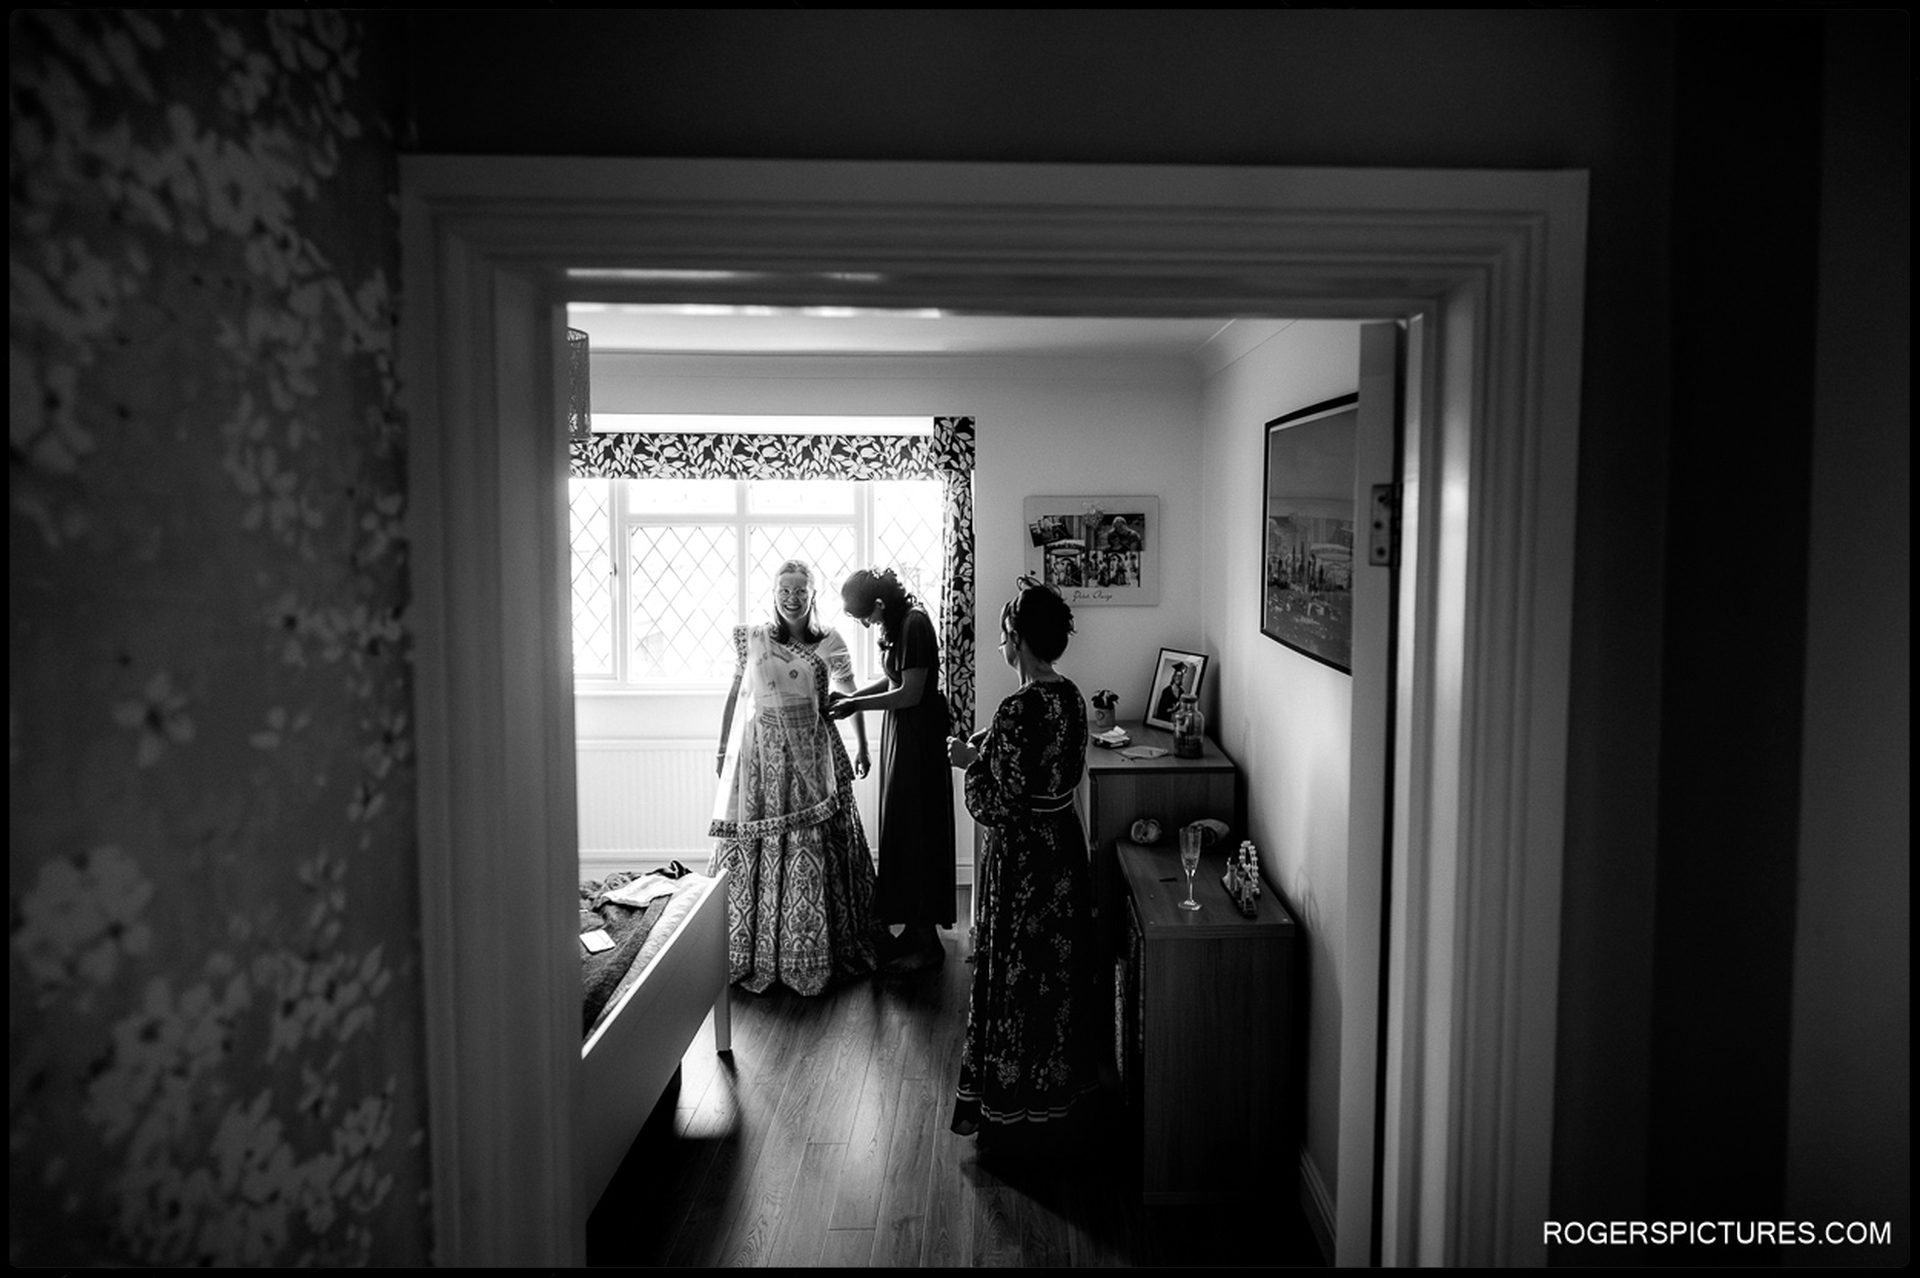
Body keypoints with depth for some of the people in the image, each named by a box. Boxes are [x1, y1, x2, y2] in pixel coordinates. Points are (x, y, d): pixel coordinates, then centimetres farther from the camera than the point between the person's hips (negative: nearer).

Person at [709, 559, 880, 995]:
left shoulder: (829, 643, 2)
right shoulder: (751, 639, 4)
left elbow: (852, 696, 9)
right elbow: (736, 693, 9)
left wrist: (863, 748, 8)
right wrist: (723, 748, 8)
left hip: (813, 754, 0)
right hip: (762, 752, 0)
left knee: (816, 850, 2)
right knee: (758, 847, 3)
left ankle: (817, 949, 16)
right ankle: (754, 953, 16)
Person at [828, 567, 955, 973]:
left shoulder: (915, 624, -20)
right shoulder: (898, 623, 8)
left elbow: (911, 693, -22)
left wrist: (856, 706, -14)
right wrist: (851, 697, 7)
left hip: (919, 736, -10)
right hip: (900, 731, 10)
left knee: (916, 832, -3)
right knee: (900, 830, 14)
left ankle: (926, 940, 7)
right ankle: (912, 927, 24)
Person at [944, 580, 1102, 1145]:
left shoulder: (1018, 710, -25)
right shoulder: (1070, 696, 2)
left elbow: (995, 806, -24)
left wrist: (970, 760, -8)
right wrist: (990, 747, 12)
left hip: (1022, 856, -9)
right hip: (1064, 844, 9)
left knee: (1014, 974, 5)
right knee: (1060, 965, 20)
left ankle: (1010, 1107, 19)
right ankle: (1059, 1082, 37)